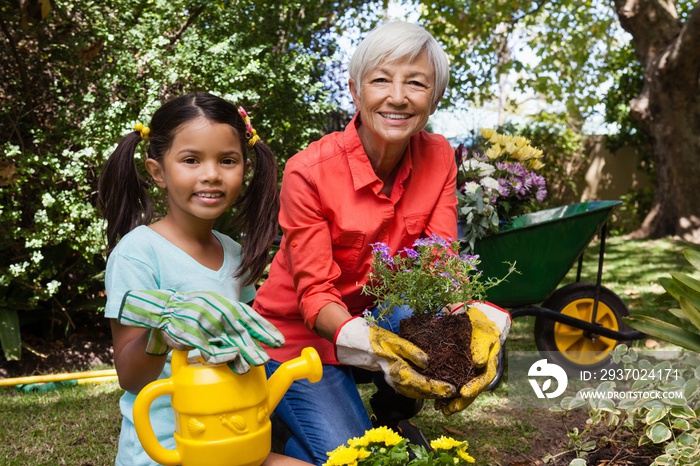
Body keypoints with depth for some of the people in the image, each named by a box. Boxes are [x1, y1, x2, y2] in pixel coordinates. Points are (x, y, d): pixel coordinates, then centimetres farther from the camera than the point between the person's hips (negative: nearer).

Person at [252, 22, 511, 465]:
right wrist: (372, 347, -43)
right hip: (302, 333, -4)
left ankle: (391, 413, 5)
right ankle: (284, 425, 12)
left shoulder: (439, 158, -9)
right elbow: (315, 295, -23)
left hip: (384, 313, 4)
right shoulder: (309, 172, -23)